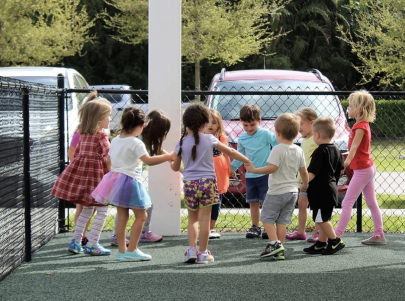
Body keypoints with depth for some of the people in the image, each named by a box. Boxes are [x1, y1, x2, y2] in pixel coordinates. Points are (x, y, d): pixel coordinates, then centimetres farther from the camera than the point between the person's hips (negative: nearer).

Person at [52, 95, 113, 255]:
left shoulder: (83, 134, 9)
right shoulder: (101, 136, -12)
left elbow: (76, 153, 15)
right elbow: (108, 157, -15)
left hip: (81, 172, 8)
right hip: (96, 175, -8)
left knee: (87, 209, 18)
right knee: (102, 210, 0)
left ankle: (75, 241, 20)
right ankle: (92, 245, -1)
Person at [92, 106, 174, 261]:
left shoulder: (115, 141, 9)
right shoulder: (136, 143, -14)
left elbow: (109, 160, 17)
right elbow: (148, 160, -23)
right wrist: (167, 157, -17)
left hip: (115, 177, 8)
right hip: (130, 181, -8)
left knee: (122, 216, 10)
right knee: (141, 215, 0)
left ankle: (121, 251, 11)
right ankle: (132, 250, -2)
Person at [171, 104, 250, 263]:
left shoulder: (181, 143, 2)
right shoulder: (209, 139, -2)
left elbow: (175, 167, 11)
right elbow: (230, 152, 5)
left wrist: (170, 162, 35)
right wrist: (248, 162, 16)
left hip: (189, 183, 2)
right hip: (207, 181, -2)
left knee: (192, 219, 14)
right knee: (205, 218, 3)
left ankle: (192, 249, 3)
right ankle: (203, 253, 7)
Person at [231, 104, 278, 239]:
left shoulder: (266, 134, -9)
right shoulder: (242, 138, 7)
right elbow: (240, 156, 17)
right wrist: (232, 167, 8)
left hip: (265, 174, -5)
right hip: (250, 176, 5)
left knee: (266, 202, -3)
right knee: (253, 202, 8)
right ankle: (255, 227, 17)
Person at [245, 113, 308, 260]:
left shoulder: (278, 149, -14)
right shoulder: (299, 150, 6)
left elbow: (272, 167, -23)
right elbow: (303, 171, 11)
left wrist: (254, 170, -16)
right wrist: (305, 185, 27)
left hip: (277, 191, -6)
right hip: (292, 191, 7)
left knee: (267, 218, 4)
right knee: (282, 221, 9)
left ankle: (275, 243, -11)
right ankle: (279, 251, 8)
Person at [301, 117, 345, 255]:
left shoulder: (320, 152, -18)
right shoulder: (336, 150, 9)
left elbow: (312, 173, -21)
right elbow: (340, 169, 19)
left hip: (321, 190, -10)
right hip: (331, 188, 10)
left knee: (321, 219, -2)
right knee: (322, 218, 16)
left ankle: (335, 241, 2)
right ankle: (321, 243, 21)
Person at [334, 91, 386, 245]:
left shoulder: (360, 126, -18)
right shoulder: (363, 124, 11)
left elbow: (354, 146, -31)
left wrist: (347, 161, -42)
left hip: (362, 170, -10)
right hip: (368, 167, 10)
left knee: (347, 202, -9)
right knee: (372, 203, 13)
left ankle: (337, 235, -10)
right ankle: (379, 235, 17)